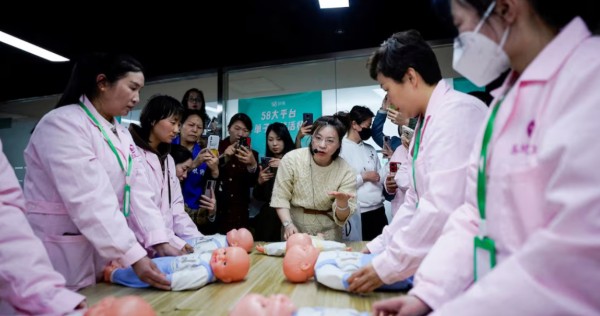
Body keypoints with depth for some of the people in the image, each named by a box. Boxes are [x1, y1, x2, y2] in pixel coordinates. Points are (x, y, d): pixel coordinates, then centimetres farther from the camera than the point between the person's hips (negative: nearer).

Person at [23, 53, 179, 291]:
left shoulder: (121, 133, 9)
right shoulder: (63, 124, -16)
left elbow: (139, 191, -1)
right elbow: (89, 202, -26)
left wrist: (160, 243, -11)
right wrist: (134, 257, -30)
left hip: (106, 254, 8)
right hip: (64, 258, -7)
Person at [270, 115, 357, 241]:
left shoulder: (346, 172, -12)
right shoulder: (291, 159, -14)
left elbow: (342, 218, -11)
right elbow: (280, 197, -8)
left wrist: (342, 202, -31)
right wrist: (288, 224, -21)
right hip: (295, 225, 0)